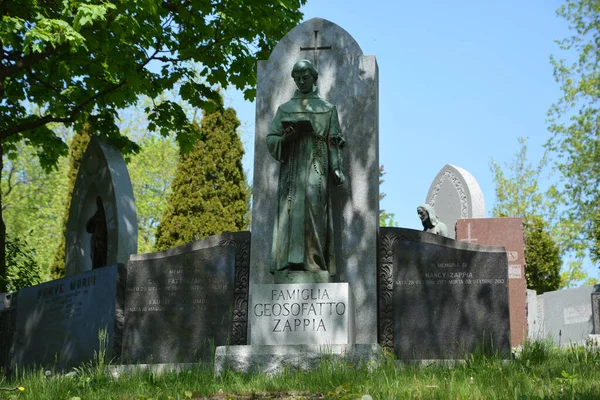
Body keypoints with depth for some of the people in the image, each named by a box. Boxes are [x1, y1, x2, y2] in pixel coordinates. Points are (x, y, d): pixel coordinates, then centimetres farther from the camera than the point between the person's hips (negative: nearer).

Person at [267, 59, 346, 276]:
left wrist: (337, 168, -4)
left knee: (314, 206, -16)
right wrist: (285, 138, -10)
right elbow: (271, 140, 12)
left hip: (317, 168, -1)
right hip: (292, 167, 1)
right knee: (291, 209, -11)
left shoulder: (328, 109, 17)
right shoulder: (284, 109, 19)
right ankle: (289, 258, -16)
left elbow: (334, 143, 9)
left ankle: (313, 259, -17)